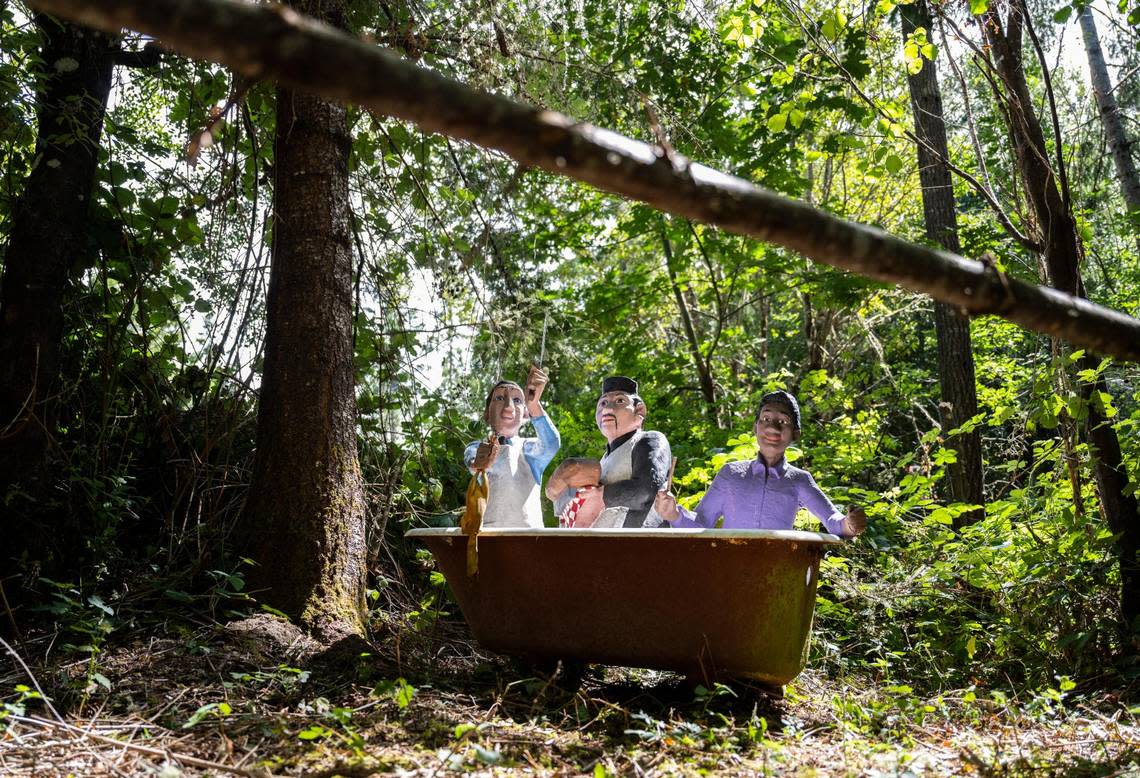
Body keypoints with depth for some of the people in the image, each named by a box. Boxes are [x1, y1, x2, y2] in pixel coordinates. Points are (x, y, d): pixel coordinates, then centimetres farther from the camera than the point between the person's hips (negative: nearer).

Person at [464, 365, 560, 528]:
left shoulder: (530, 449, 13)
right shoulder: (475, 448, 13)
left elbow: (551, 444, -10)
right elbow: (471, 461, -10)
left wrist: (534, 404, -27)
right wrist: (480, 464, -35)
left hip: (530, 528, 0)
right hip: (487, 531, 0)